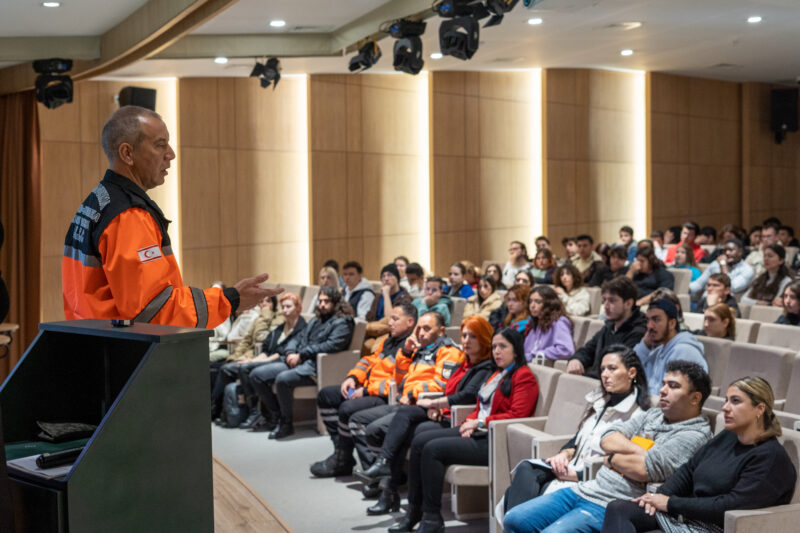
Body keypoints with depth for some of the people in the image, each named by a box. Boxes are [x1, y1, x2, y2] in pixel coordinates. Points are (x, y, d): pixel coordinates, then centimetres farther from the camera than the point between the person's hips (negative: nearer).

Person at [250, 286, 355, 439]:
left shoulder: (342, 323, -2)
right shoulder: (316, 320, 25)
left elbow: (331, 345, -17)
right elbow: (300, 338, 25)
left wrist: (301, 355, -15)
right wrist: (291, 353, 1)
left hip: (315, 367, -9)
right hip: (297, 362, 9)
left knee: (283, 379, -35)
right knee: (257, 375, -2)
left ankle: (287, 424, -18)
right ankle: (276, 414, -1)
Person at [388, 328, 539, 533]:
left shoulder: (524, 377, -6)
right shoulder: (498, 374, 23)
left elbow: (516, 416, -17)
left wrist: (479, 423, -16)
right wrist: (470, 422, 1)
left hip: (495, 441, -10)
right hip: (478, 432, 10)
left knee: (433, 449, -23)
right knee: (419, 442, -4)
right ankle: (414, 510, -2)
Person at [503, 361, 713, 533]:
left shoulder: (695, 434, -8)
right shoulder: (654, 415, 18)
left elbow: (646, 469, -21)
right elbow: (607, 438, 8)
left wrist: (612, 458, -3)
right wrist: (638, 450, -10)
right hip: (587, 488, 9)